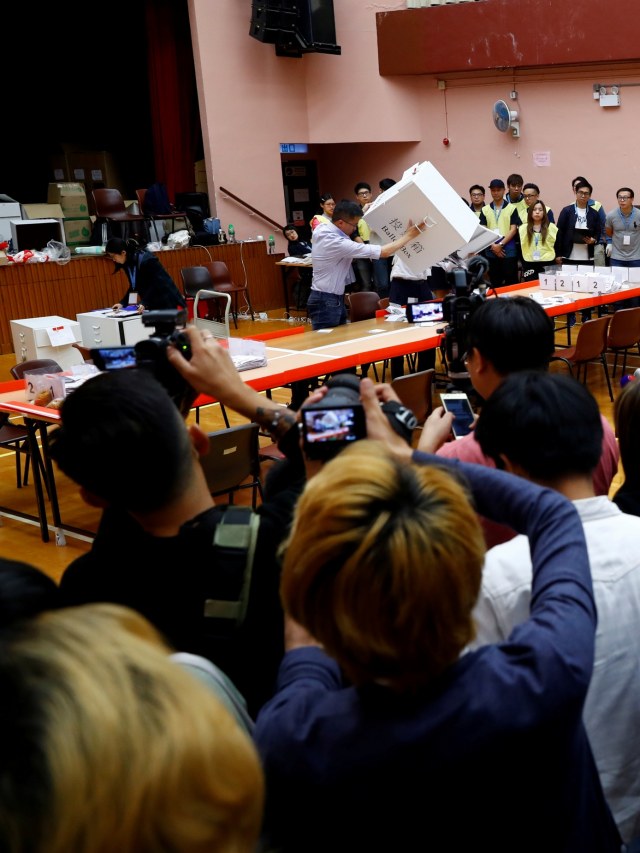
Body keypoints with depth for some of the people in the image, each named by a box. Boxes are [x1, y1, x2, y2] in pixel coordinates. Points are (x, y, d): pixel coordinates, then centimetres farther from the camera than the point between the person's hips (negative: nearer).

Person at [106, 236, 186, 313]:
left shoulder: (147, 260, -23)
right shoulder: (127, 263, 2)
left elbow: (156, 285, -20)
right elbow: (133, 286, 8)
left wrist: (144, 303, -30)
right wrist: (122, 303, -4)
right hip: (152, 305, 7)